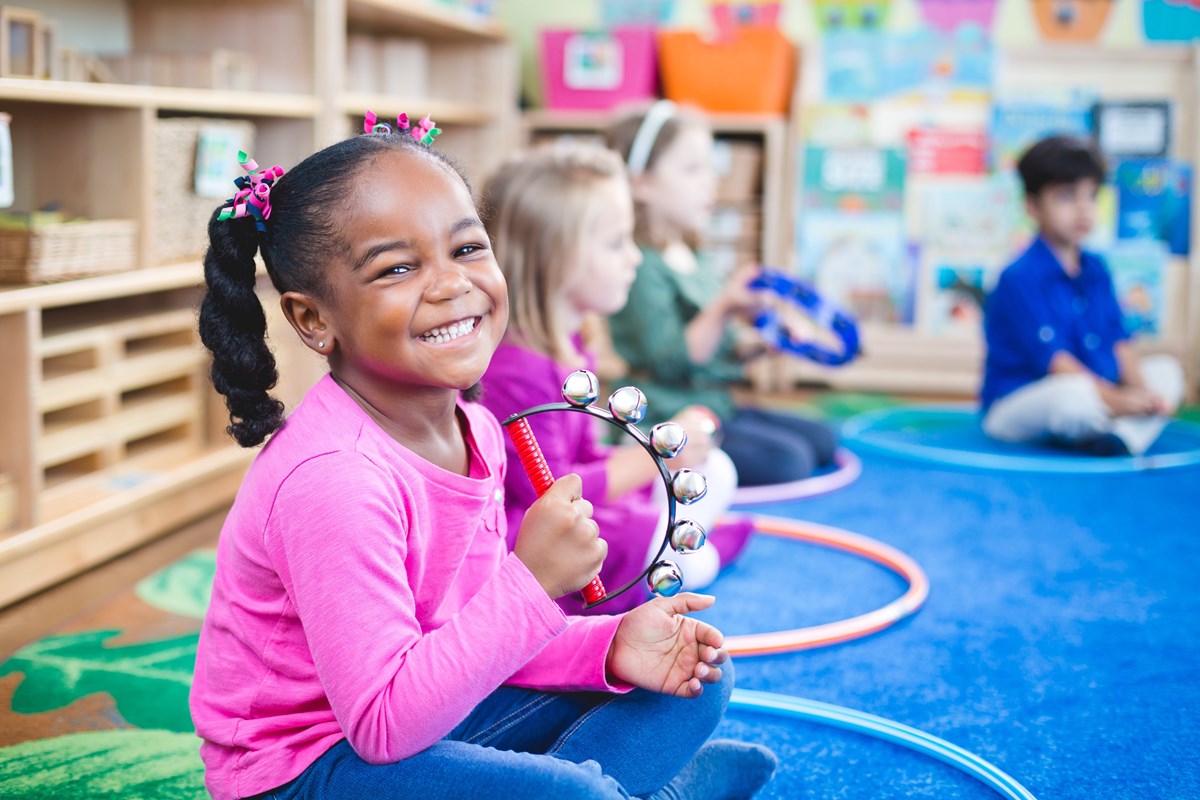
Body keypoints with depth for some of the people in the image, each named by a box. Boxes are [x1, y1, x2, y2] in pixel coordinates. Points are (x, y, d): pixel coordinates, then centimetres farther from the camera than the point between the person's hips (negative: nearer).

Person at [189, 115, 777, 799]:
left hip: (426, 712, 9)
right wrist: (531, 582, -33)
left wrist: (611, 647, -10)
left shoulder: (477, 432, -2)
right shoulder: (329, 480, -29)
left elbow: (484, 636, 7)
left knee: (693, 682, 9)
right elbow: (383, 728, -29)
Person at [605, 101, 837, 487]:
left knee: (822, 441, 13)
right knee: (788, 461, -20)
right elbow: (671, 359, -24)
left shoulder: (695, 264, 14)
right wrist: (725, 309, -33)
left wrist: (758, 341, 4)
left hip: (716, 408, 10)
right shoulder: (642, 268, -16)